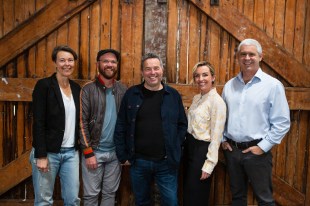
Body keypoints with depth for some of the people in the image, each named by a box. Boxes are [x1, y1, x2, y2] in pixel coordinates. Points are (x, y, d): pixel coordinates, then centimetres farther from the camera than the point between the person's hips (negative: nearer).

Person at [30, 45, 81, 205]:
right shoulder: (44, 85, -8)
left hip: (71, 152, 5)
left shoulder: (77, 88, 9)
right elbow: (38, 122, -12)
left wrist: (80, 149, 9)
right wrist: (41, 155, -16)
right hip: (48, 152, -5)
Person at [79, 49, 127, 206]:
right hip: (94, 151, -3)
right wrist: (88, 152, -12)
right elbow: (82, 122, -8)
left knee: (110, 193, 14)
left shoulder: (123, 90, 5)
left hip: (115, 152, 3)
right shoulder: (88, 90, -5)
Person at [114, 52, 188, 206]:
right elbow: (120, 127, 0)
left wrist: (175, 149, -2)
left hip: (166, 162, 0)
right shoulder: (131, 94, -2)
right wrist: (123, 155, -2)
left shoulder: (173, 95, 0)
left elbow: (182, 124, 5)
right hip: (138, 161, 1)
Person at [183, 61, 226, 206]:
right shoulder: (196, 98, 8)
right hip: (189, 146, 8)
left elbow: (216, 137, -18)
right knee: (187, 192, 20)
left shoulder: (217, 101, -17)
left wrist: (209, 164, -18)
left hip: (202, 150, -8)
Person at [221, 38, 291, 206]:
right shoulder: (229, 85, 6)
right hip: (231, 149, 4)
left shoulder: (273, 85, -8)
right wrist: (222, 139, 6)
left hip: (257, 151, -4)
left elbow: (282, 123, -9)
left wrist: (263, 147, -12)